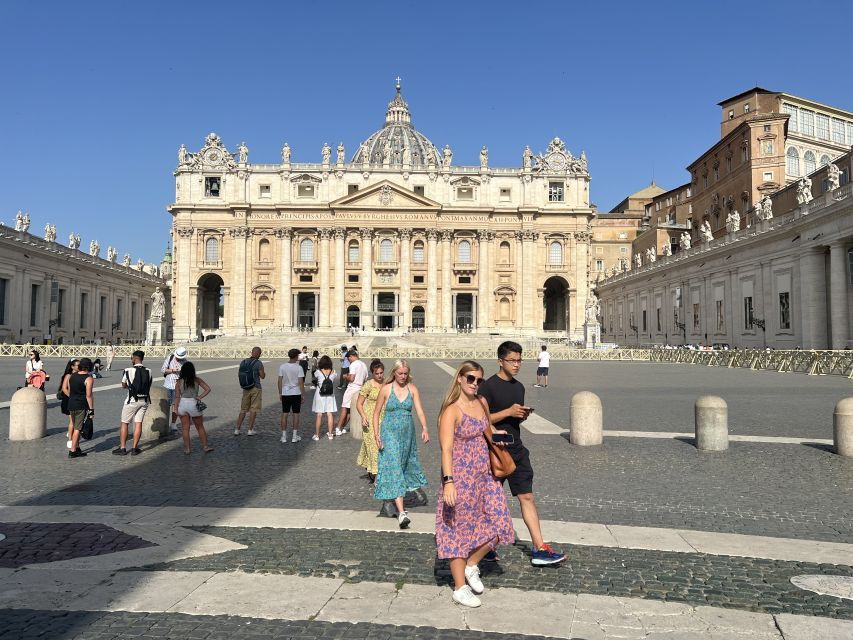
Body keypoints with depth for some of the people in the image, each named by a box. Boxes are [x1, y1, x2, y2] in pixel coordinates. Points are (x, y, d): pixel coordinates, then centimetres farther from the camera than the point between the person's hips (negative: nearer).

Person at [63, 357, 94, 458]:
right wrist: (91, 409, -12)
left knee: (76, 427, 18)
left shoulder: (72, 376, 8)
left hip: (71, 404, 7)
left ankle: (77, 448, 25)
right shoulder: (88, 379, -12)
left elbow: (65, 389, 13)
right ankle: (72, 451, 1)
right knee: (77, 428, -1)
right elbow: (88, 395, -16)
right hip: (81, 406, -7)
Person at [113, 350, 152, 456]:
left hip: (132, 400, -4)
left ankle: (122, 448, 10)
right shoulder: (148, 371, 1)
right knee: (138, 423, 7)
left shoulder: (128, 370, -10)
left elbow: (123, 385, 2)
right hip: (144, 401, 4)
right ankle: (135, 448, 9)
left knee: (124, 423, 8)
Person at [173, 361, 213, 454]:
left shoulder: (179, 382, -3)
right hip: (193, 404, 0)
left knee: (185, 428, 9)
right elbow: (208, 389, -7)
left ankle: (187, 449, 11)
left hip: (182, 404, 1)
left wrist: (176, 408, 0)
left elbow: (177, 397, -4)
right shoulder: (197, 380, -3)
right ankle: (206, 446, 17)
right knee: (200, 427, 13)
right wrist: (200, 397, -6)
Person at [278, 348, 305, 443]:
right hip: (296, 393, -2)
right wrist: (303, 394, -3)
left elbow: (280, 381, 0)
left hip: (285, 393, 3)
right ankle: (295, 436, 9)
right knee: (296, 414, 6)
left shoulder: (282, 367, -1)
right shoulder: (298, 367, -10)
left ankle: (284, 436, 10)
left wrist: (280, 393, 10)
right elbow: (301, 382, -12)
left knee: (284, 414, 8)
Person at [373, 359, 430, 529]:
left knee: (405, 466, 15)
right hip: (390, 433, -4)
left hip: (407, 433, 4)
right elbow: (376, 413, 2)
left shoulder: (412, 389, 3)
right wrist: (377, 434, -6)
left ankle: (397, 498, 39)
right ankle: (401, 512, -19)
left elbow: (419, 410, -7)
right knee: (393, 468, -12)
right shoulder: (386, 389, -3)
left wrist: (424, 428, -22)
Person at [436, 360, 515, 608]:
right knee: (459, 530, 4)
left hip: (484, 476, 7)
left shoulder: (481, 404, 7)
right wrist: (448, 481, -30)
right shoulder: (451, 410, -16)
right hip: (460, 477, -7)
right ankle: (460, 588, 18)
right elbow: (446, 449, -22)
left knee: (497, 523, 5)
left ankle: (472, 565, 27)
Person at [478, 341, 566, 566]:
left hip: (516, 450, 6)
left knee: (527, 497, 2)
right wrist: (508, 412, -20)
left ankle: (539, 549, 3)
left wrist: (524, 415, 0)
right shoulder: (488, 387, -12)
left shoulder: (519, 387, 12)